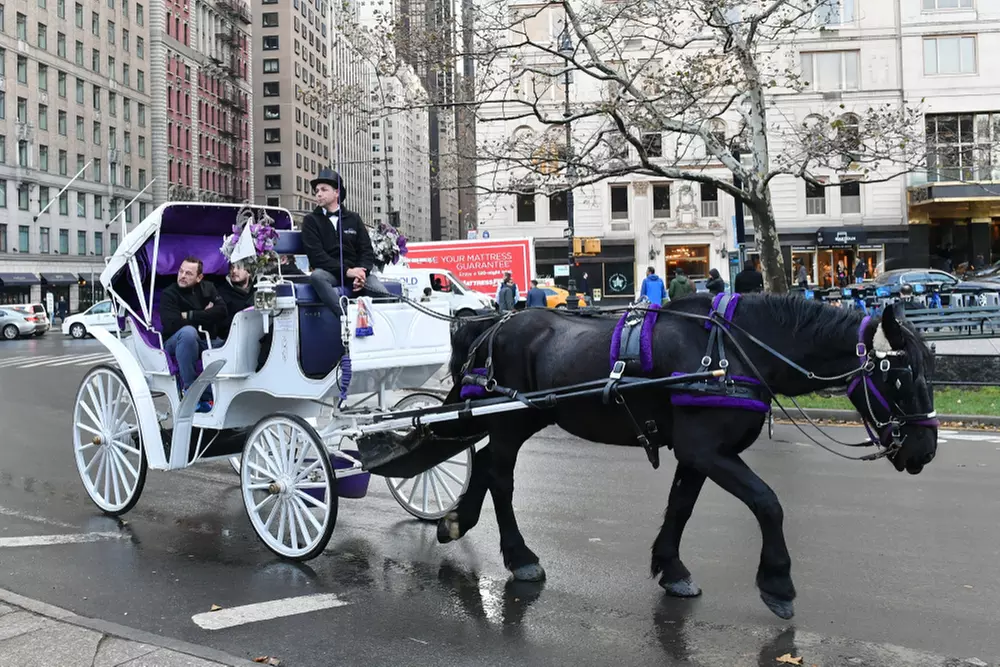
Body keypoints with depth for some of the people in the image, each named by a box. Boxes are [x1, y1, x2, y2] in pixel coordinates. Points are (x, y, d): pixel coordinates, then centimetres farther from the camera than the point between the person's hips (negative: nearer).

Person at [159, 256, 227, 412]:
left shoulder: (207, 288, 9)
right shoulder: (169, 294, -3)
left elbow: (222, 312, -7)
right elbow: (172, 324, -19)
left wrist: (190, 315, -14)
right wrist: (205, 316, -11)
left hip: (207, 341, 5)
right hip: (176, 344, -4)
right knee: (188, 331, -39)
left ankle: (208, 395, -12)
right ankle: (189, 390, -29)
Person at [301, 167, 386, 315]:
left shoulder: (353, 219, 17)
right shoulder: (311, 220, 8)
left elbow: (367, 250, 10)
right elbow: (316, 255, -5)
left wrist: (361, 272, -13)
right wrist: (346, 271, -17)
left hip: (355, 270, 2)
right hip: (329, 272, -2)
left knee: (381, 294, -29)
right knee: (317, 275, -38)